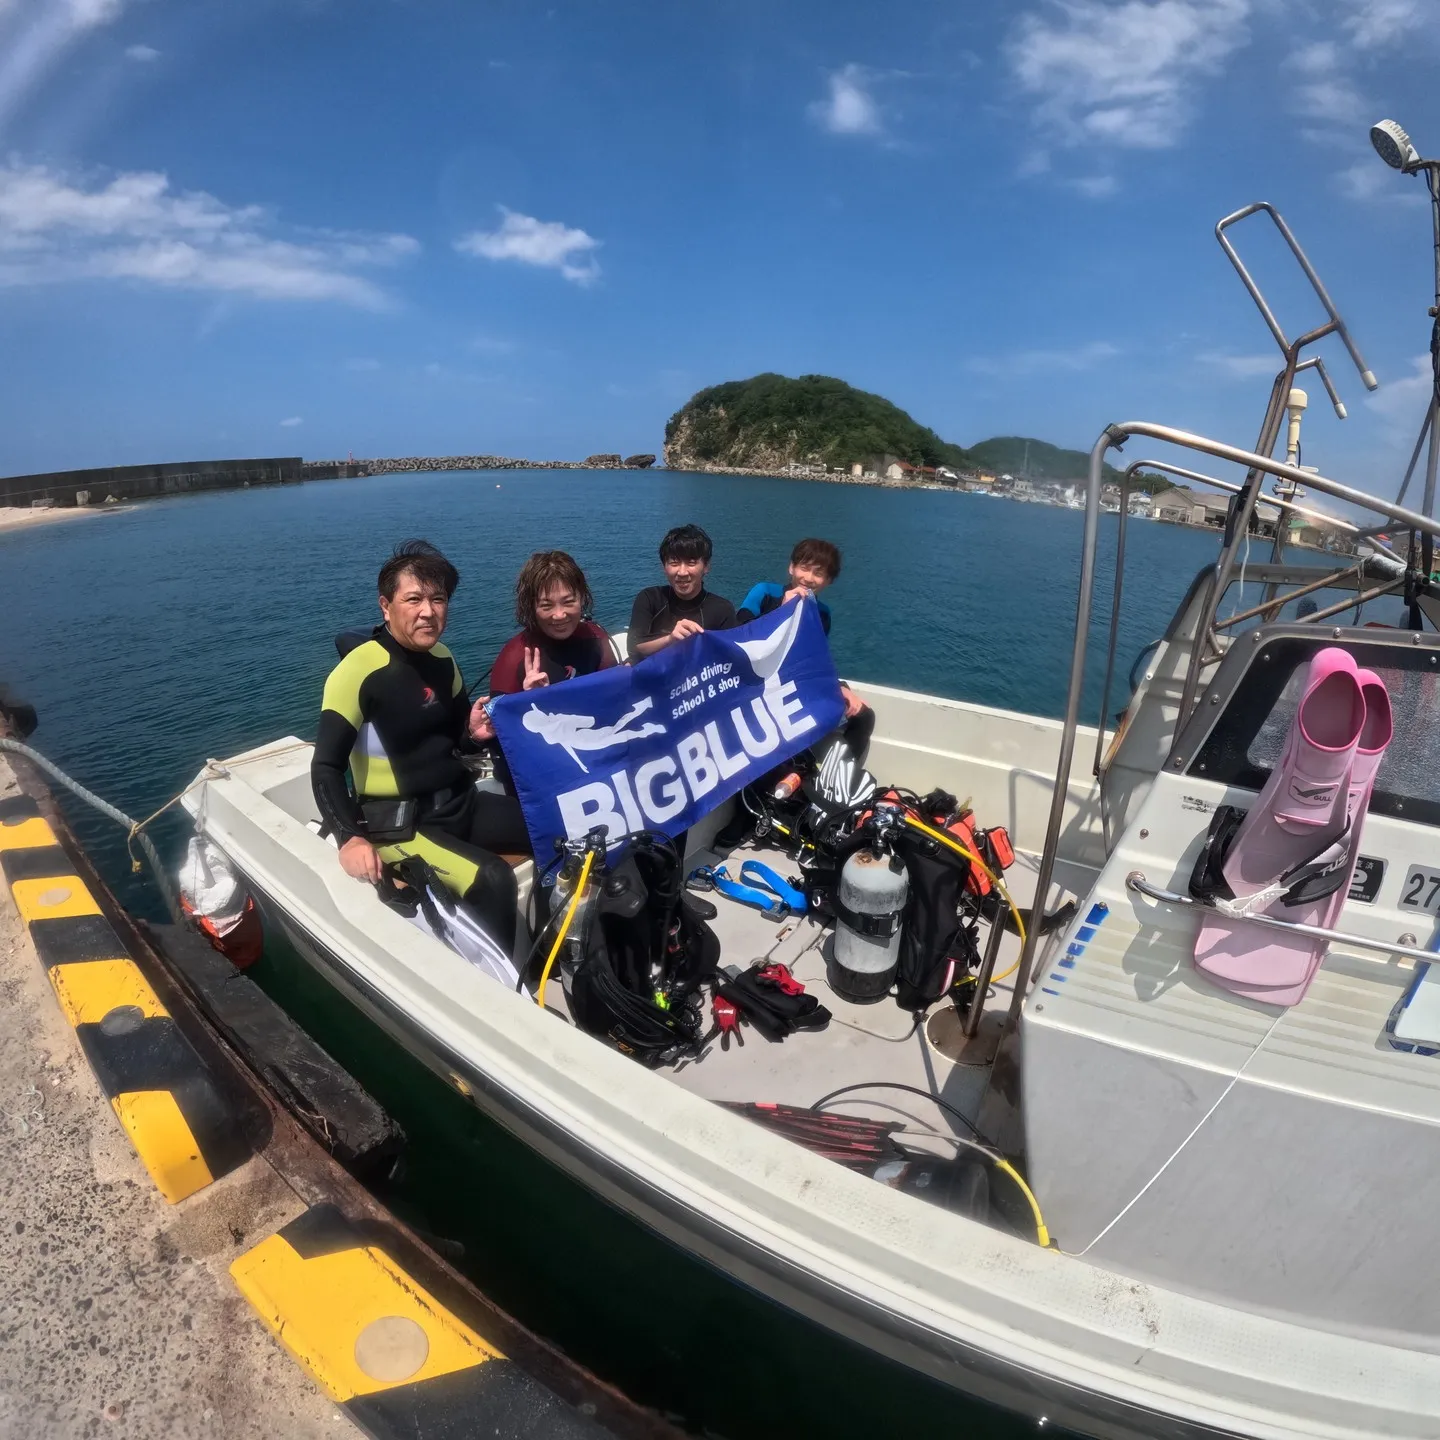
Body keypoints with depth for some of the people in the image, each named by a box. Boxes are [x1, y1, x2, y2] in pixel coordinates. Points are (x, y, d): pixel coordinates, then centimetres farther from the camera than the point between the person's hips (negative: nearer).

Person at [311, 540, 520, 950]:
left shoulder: (442, 658, 7)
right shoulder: (357, 671, -15)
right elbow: (325, 768, -15)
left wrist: (474, 731, -2)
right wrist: (350, 838, -28)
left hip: (461, 804, 7)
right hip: (399, 824, -7)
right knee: (491, 880, -30)